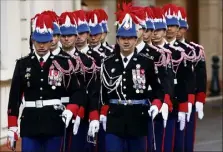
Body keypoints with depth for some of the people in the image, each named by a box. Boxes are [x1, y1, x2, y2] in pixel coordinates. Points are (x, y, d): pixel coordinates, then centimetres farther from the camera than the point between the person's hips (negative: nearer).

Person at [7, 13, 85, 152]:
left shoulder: (62, 63, 1)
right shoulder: (23, 64, 4)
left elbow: (78, 91, 3)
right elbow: (14, 97, 5)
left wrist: (70, 111, -15)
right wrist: (12, 127, 1)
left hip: (54, 123, 0)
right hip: (30, 124, 1)